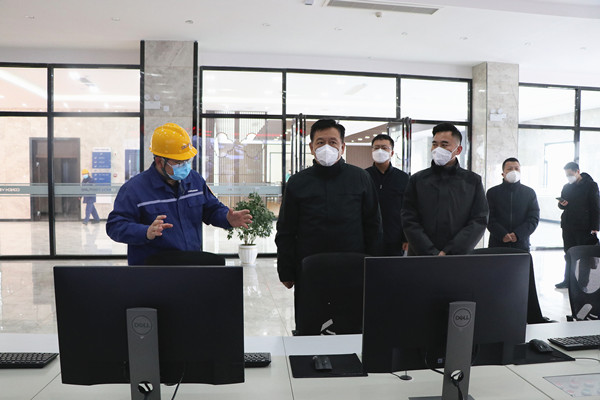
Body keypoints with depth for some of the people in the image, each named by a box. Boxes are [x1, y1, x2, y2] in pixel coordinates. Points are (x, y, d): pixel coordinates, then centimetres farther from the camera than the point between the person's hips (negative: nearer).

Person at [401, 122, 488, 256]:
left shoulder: (473, 181, 7)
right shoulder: (417, 180, 5)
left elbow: (479, 221, 0)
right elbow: (409, 222, -1)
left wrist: (450, 252, -12)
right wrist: (432, 254, -12)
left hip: (460, 259, 0)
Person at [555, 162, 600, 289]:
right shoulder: (566, 187, 11)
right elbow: (562, 206, 19)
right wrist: (561, 204, -6)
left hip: (584, 227, -5)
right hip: (568, 227, 5)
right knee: (569, 255, 10)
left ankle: (582, 284, 11)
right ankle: (568, 281, 18)